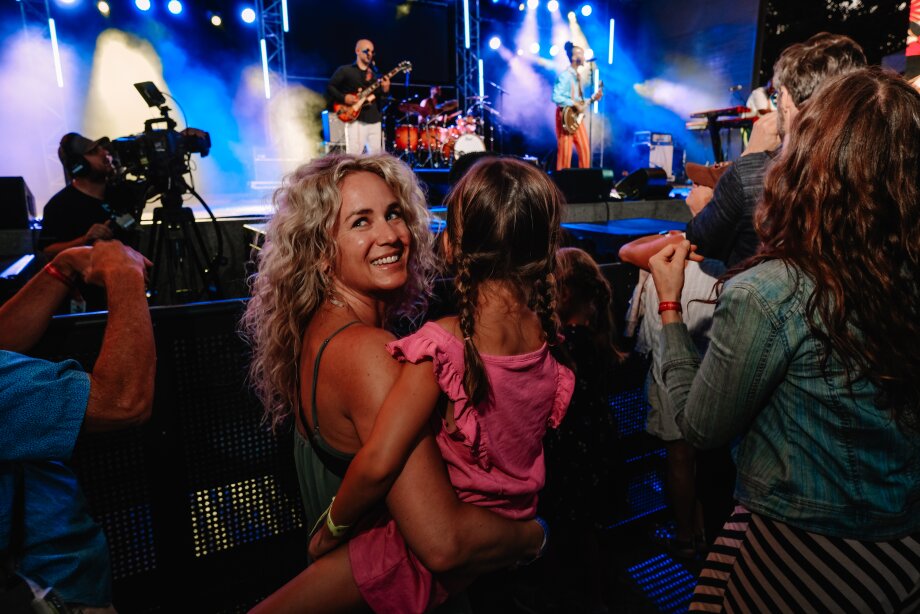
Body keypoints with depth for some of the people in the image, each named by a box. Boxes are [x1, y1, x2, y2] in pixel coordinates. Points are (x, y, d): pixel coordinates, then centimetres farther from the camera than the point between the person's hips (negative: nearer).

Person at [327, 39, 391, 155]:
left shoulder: (375, 73, 19)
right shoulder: (345, 70, 3)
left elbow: (380, 98, 16)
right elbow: (329, 87, 1)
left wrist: (385, 90, -6)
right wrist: (344, 98, -14)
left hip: (375, 120, 6)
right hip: (356, 120, -5)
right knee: (353, 154, -12)